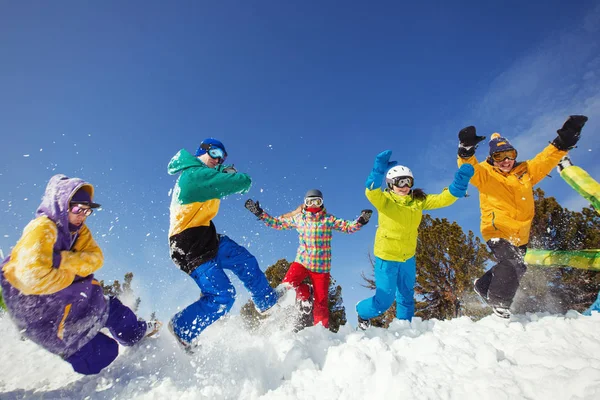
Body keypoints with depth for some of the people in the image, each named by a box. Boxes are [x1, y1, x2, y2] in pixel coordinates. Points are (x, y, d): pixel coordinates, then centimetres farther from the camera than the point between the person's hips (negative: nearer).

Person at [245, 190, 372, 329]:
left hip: (322, 266, -1)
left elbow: (347, 226, -4)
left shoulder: (328, 219, 1)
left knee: (321, 302, 1)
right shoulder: (298, 218, 5)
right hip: (302, 261, 1)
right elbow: (277, 223, 11)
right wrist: (260, 213, 4)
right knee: (287, 284, -21)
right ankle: (304, 293, 11)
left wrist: (360, 221, -22)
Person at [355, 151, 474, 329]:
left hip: (408, 257, 5)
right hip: (387, 257, -5)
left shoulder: (418, 201, -2)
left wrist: (461, 180, -17)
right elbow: (371, 191, -36)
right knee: (384, 300, 3)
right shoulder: (385, 200, -15)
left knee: (407, 297, 21)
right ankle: (362, 312, 33)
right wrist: (379, 169, -48)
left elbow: (443, 199, -5)